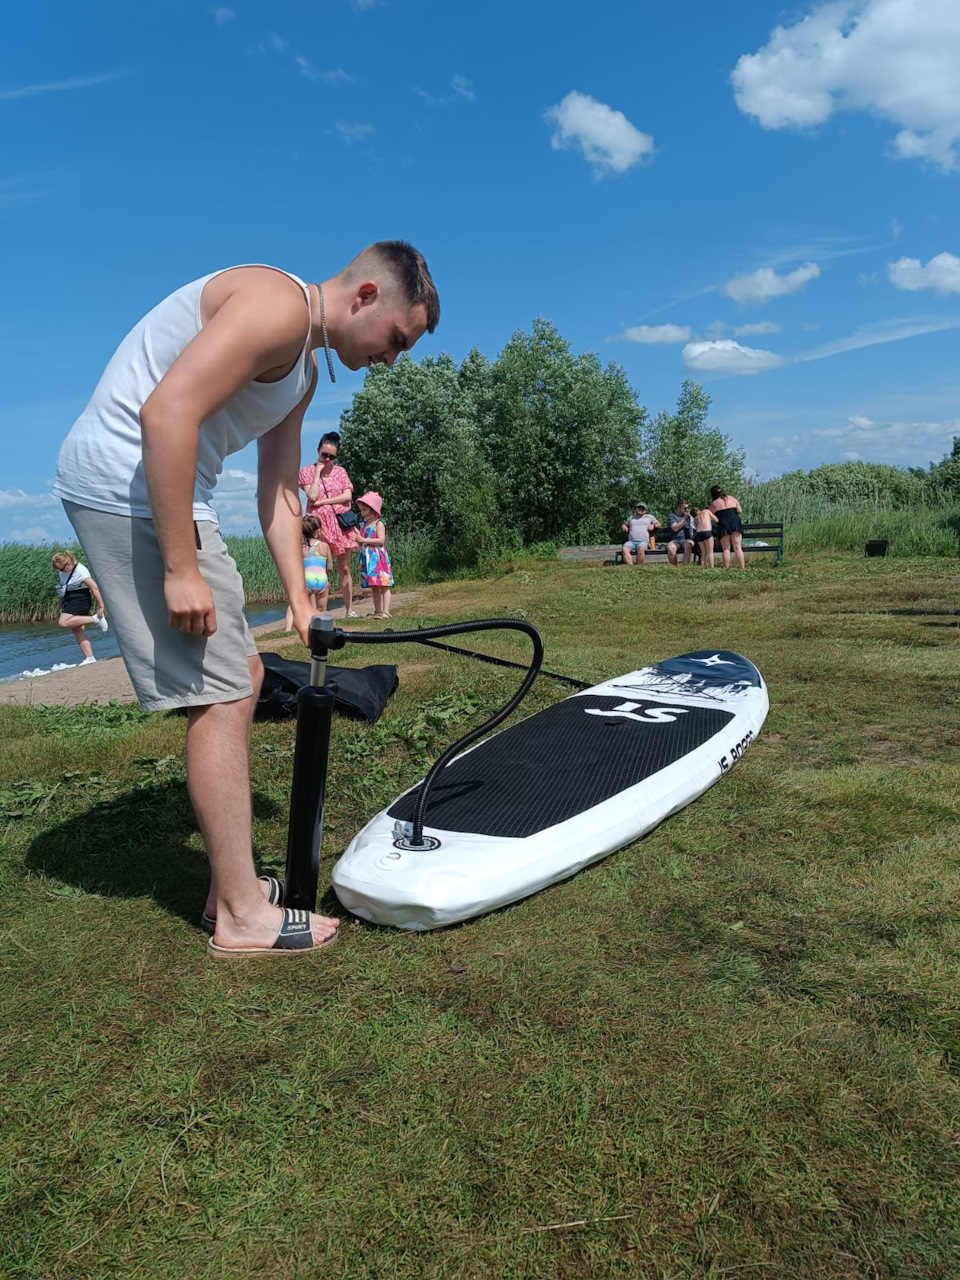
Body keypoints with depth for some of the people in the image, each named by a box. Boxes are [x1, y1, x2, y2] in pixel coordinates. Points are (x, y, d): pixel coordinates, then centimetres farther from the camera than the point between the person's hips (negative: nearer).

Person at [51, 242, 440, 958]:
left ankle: (232, 884, 23)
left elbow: (279, 491, 19)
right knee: (221, 696, -9)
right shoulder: (278, 305, -15)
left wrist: (299, 598, 17)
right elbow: (165, 413, -25)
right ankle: (242, 917, 4)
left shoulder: (304, 367, 18)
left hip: (166, 490, 11)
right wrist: (181, 570, -24)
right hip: (127, 483, -11)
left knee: (241, 678, 13)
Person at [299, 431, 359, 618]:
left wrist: (322, 502, -9)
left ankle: (349, 609, 9)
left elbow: (347, 496, -3)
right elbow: (312, 496, -11)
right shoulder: (307, 472, 4)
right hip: (319, 525, -2)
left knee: (344, 568, 4)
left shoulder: (340, 471, 10)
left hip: (340, 524, 2)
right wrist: (318, 471, -6)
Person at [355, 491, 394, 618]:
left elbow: (381, 540, -17)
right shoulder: (364, 524, 16)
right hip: (367, 558, 8)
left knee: (383, 586, -5)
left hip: (378, 558, -8)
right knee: (373, 587, 10)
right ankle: (377, 611, 14)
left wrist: (363, 540, -18)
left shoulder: (379, 523, -5)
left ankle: (385, 611, -6)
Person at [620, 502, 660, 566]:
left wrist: (653, 526, 5)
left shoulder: (649, 517, 27)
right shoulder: (631, 517, 32)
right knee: (625, 549, -35)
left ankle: (638, 567, -34)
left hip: (643, 542, -2)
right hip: (631, 541, 2)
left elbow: (658, 524, 27)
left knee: (641, 549, -40)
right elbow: (624, 524, 44)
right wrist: (624, 527, 20)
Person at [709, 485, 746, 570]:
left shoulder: (713, 503, 6)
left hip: (723, 525, -2)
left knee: (726, 549, 2)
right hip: (735, 522, 2)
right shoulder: (732, 498, 16)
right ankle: (742, 567, -5)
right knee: (737, 547, 1)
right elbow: (740, 511, 14)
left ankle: (726, 568, -5)